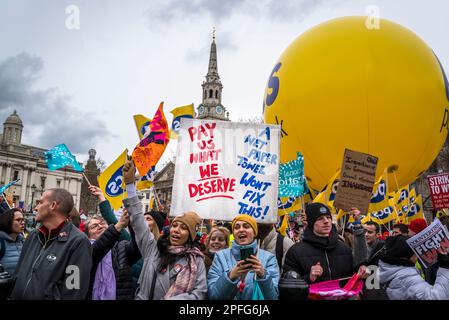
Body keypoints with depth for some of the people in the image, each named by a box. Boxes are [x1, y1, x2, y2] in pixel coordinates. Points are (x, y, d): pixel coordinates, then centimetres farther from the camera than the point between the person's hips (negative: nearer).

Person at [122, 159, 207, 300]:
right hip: (144, 297, 2)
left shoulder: (196, 260, -5)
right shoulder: (153, 248, 0)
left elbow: (200, 292, -6)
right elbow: (138, 219, -2)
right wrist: (130, 183, -5)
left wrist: (173, 299, -18)